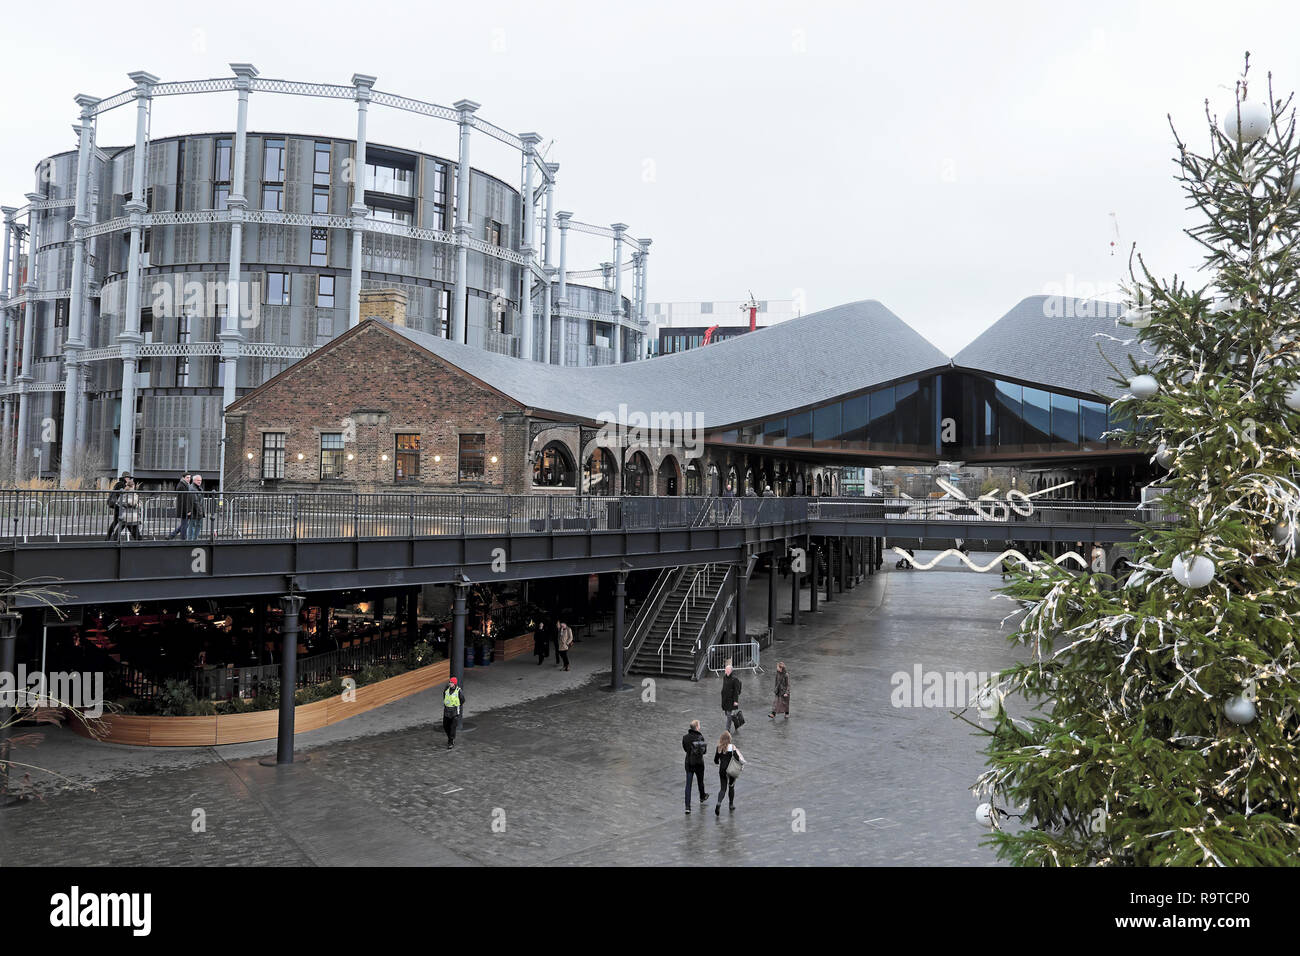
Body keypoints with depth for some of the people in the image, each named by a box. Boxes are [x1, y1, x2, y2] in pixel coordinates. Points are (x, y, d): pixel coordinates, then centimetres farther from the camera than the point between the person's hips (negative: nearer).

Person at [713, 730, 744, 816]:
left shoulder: (719, 747, -1)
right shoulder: (732, 746, -10)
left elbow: (715, 760, 4)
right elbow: (736, 756, -21)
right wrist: (742, 763, -3)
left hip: (721, 770, 2)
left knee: (722, 788, 8)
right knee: (731, 787, 19)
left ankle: (719, 803, -16)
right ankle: (731, 805, 29)